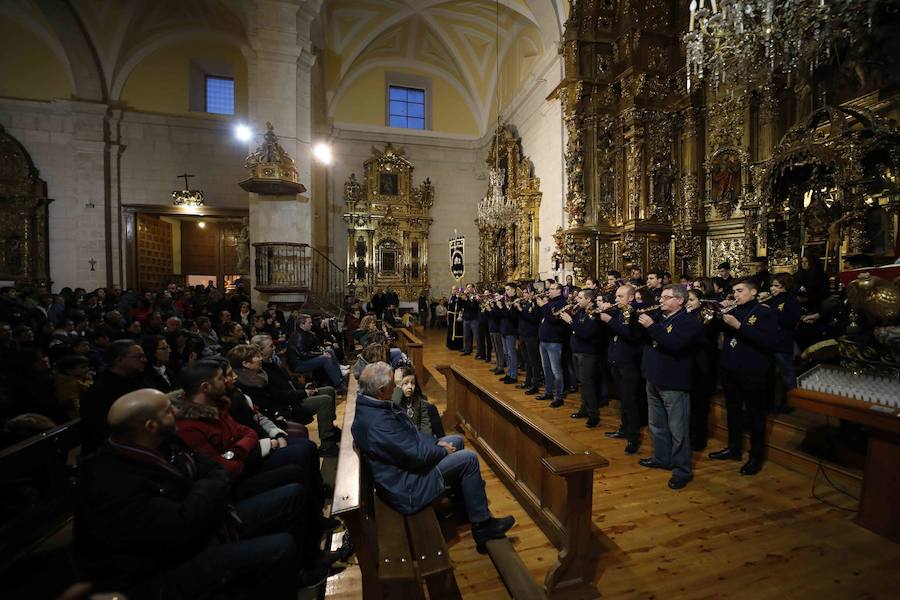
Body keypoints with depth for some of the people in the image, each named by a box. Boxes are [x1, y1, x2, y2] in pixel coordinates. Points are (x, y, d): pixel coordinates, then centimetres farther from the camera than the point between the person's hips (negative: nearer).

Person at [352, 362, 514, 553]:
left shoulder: (367, 406, -2)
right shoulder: (378, 422, -35)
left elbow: (408, 434, 9)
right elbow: (418, 455, -28)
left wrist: (435, 442, 2)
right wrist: (443, 451, -9)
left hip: (402, 463, 10)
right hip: (405, 488, -10)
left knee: (457, 440, 15)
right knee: (469, 459, -9)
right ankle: (482, 524, 8)